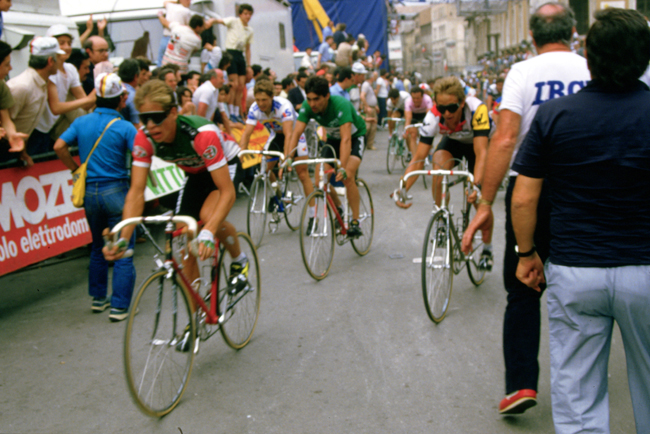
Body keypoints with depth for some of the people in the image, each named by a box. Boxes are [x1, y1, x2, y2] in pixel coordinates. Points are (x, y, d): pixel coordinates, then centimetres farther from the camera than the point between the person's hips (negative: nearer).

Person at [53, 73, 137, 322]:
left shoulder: (81, 122, 5)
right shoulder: (124, 127, -10)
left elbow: (59, 146, -2)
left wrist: (76, 169, 9)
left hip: (89, 192, 5)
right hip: (115, 191, -5)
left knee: (98, 247, 22)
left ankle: (98, 298, 29)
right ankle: (119, 306, 1)